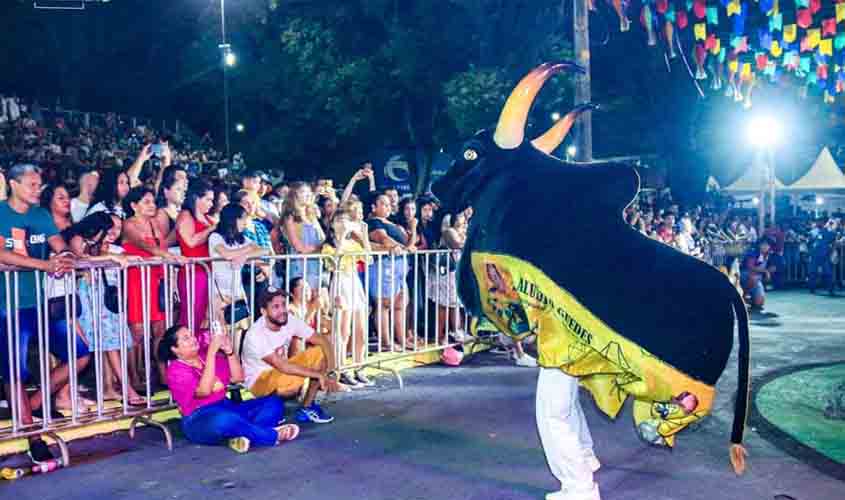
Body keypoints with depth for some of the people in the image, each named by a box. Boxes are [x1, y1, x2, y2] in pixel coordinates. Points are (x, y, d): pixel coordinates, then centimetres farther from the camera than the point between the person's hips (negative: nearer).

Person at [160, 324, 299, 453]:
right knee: (224, 419, -41)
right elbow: (204, 390, -22)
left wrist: (229, 351, -5)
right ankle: (272, 436, -22)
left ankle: (243, 436, -32)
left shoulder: (206, 355, 11)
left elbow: (237, 378, 10)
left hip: (228, 409, 7)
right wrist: (211, 352, -23)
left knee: (274, 402, -8)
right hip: (200, 421, -7)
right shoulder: (176, 370, -6)